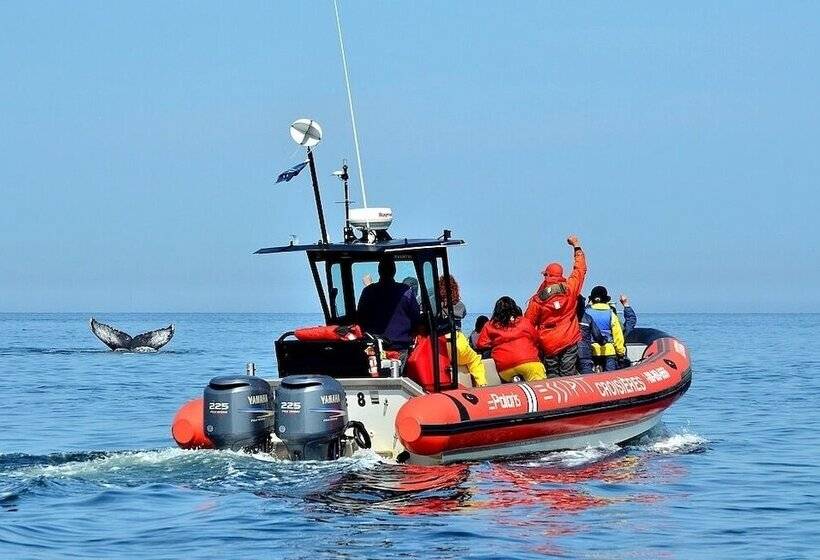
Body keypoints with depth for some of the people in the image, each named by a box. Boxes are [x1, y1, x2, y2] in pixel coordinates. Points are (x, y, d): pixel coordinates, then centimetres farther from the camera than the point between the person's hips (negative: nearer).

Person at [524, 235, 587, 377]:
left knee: (552, 377, 3)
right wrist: (576, 246, 26)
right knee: (568, 375, -2)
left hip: (548, 344, 0)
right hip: (569, 341, 0)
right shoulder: (569, 289, -2)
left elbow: (528, 323, 1)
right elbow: (580, 269, 13)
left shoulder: (538, 299, -3)